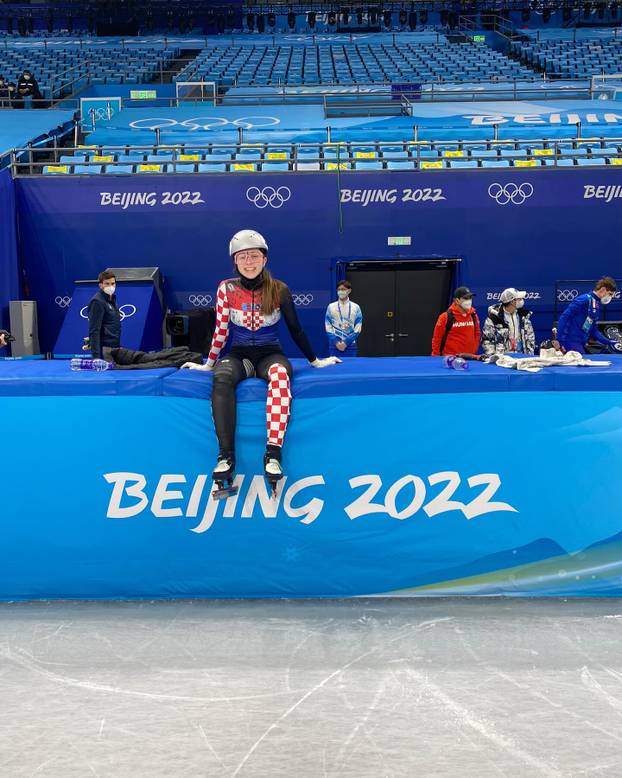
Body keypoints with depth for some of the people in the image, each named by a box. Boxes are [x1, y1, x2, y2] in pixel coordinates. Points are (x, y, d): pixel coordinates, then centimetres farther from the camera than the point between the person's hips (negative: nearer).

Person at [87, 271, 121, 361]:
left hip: (115, 347, 8)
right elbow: (94, 330, -18)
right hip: (105, 349, -8)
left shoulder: (112, 300, 15)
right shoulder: (97, 301, -11)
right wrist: (96, 355, -24)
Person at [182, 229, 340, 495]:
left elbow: (295, 329, 6)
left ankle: (273, 454, -41)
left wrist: (315, 361, 8)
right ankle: (226, 456, -35)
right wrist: (209, 364, 11)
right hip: (238, 355, 1)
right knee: (222, 378, -36)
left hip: (270, 355, -1)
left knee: (280, 375, -38)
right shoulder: (227, 289, 0)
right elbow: (221, 331, 8)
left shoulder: (279, 289, -2)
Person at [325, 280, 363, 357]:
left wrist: (346, 342, -10)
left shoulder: (355, 307, 4)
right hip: (334, 345, 0)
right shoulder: (331, 307, 4)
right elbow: (328, 328, 3)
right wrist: (336, 342, -9)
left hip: (350, 345, 0)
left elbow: (358, 328, 0)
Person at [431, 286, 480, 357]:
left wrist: (473, 352, 8)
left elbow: (477, 334, 16)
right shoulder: (446, 317, -8)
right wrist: (436, 358, -3)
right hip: (450, 358, -4)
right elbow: (436, 338, -3)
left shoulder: (473, 315, 5)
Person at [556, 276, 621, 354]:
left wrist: (609, 343, 13)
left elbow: (593, 330, 21)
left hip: (581, 345, 9)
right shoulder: (584, 300, -13)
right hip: (571, 342, -9)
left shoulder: (597, 305, 15)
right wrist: (560, 341, -20)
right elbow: (564, 317, -17)